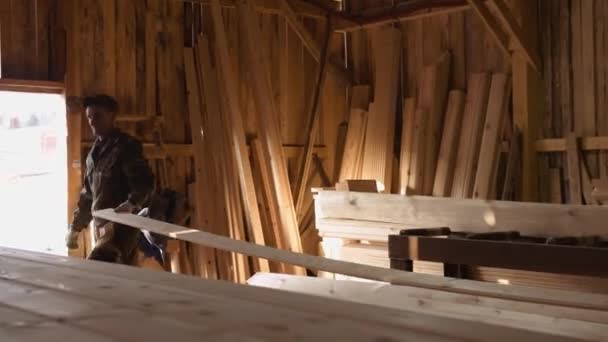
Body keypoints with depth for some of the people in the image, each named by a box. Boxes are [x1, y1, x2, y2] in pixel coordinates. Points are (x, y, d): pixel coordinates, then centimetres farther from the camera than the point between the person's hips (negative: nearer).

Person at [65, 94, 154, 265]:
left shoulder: (126, 146, -5)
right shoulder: (95, 152, 20)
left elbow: (145, 182, -16)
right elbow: (88, 193, 27)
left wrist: (131, 203, -35)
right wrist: (75, 227, 25)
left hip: (123, 224, -8)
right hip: (102, 227, 8)